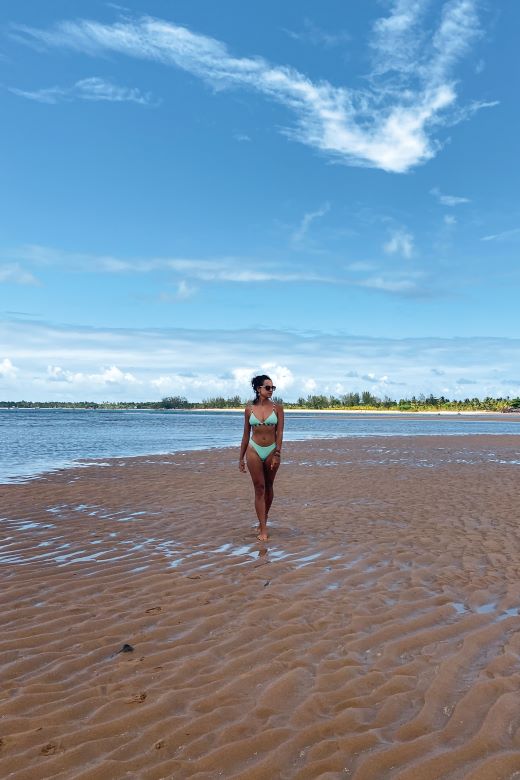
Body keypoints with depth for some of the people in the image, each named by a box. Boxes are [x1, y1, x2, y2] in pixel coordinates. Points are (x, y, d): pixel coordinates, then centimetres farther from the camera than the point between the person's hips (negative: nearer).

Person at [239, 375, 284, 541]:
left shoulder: (277, 408, -2)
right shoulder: (249, 409, 1)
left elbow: (280, 432, -5)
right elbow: (246, 434, 6)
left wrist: (277, 454, -15)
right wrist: (241, 458, 7)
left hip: (272, 450, 0)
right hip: (254, 450, 0)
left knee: (268, 487, 12)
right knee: (259, 489, -2)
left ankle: (263, 521, 31)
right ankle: (263, 529, 1)